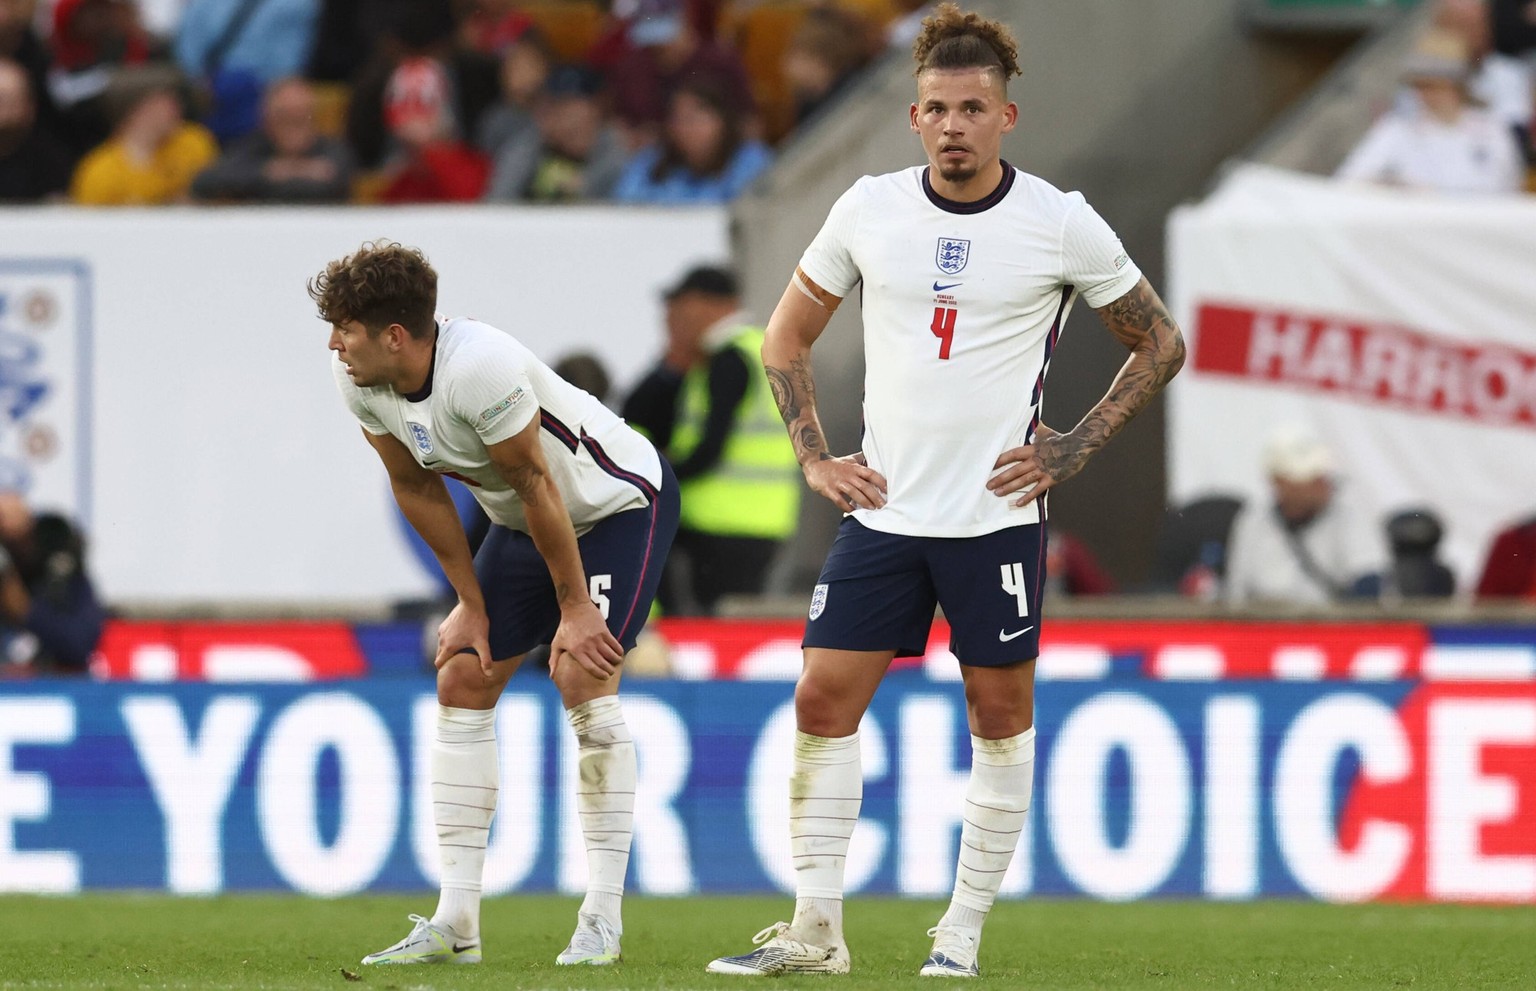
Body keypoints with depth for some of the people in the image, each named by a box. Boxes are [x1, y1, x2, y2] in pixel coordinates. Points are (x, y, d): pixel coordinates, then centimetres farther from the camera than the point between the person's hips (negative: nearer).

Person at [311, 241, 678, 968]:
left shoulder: (479, 369, -36)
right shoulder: (358, 382, -13)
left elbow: (537, 486, -27)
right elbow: (417, 489, 0)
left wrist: (574, 606, -19)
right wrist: (471, 603, 2)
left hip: (621, 504, -8)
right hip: (521, 525, 8)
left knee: (583, 677, -20)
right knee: (462, 679, 0)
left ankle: (604, 916, -14)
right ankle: (456, 923, 0)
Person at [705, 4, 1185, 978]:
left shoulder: (1061, 224, -5)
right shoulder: (869, 210, 2)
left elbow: (1160, 343, 6)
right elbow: (789, 333, 16)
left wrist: (1072, 451, -2)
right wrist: (815, 454, 5)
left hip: (999, 513, -2)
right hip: (884, 510, 2)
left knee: (1000, 711, 3)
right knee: (824, 700, -3)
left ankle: (965, 931, 13)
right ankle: (815, 931, 3)